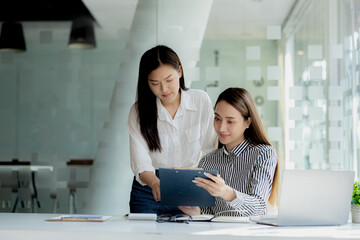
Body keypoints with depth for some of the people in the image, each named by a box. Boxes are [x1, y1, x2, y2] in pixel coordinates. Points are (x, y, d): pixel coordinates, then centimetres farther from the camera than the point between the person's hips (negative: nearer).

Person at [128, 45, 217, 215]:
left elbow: (210, 150, 1)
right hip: (148, 194, -1)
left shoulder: (201, 100, -1)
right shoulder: (139, 112, -4)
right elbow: (140, 164, -12)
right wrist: (155, 183, -33)